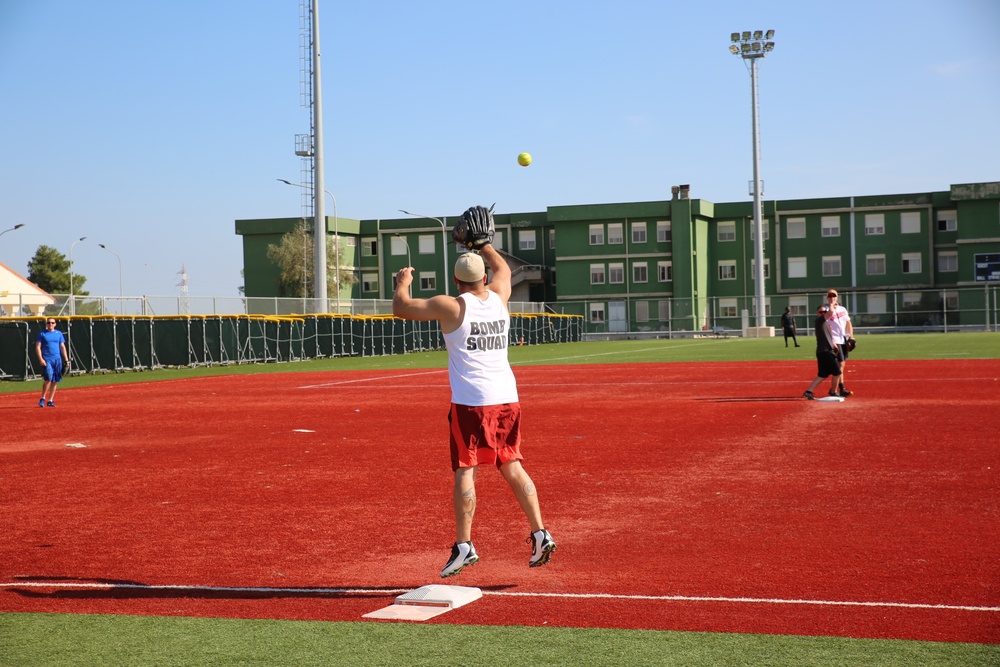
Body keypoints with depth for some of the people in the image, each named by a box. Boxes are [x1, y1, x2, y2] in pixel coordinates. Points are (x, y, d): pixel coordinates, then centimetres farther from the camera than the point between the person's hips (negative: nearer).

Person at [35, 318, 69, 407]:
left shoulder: (59, 333, 13)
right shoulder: (42, 334, 3)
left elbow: (62, 347, 14)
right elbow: (38, 347, -1)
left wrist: (66, 360, 8)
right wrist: (40, 359, -14)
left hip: (57, 360, 4)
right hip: (46, 360, -4)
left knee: (55, 381, 4)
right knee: (48, 379, -18)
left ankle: (50, 400, 13)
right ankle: (43, 398, -4)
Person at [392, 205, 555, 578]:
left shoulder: (451, 306, -6)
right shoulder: (498, 297, 7)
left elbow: (401, 308, 0)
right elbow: (502, 268, 29)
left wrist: (403, 281, 18)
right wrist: (481, 243, 40)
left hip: (470, 403, -5)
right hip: (506, 398, 5)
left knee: (465, 472, -2)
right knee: (512, 467, 12)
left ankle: (464, 546, -5)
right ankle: (539, 534, 8)